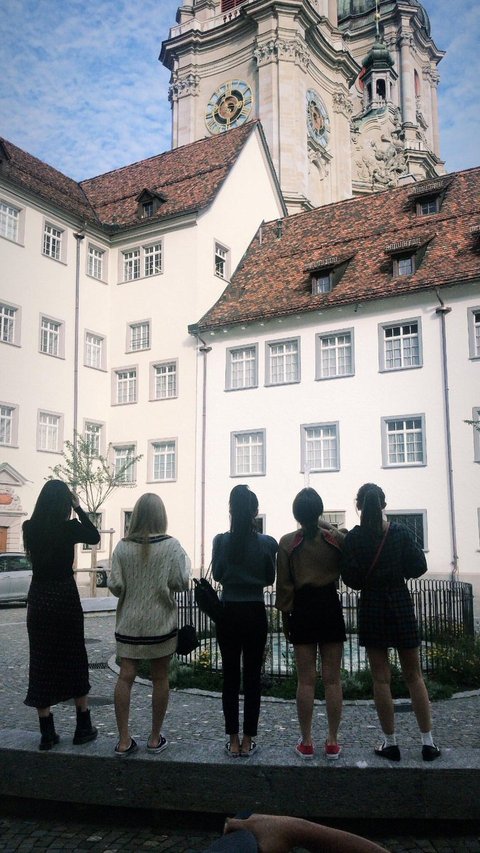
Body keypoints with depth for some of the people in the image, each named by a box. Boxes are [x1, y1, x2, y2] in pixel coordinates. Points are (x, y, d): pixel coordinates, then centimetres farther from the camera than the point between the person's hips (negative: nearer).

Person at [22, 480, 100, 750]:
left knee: (41, 662, 10)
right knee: (75, 660, 11)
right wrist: (79, 508, 4)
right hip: (66, 597, -2)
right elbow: (95, 537, 5)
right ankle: (83, 727, 20)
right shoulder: (69, 527, -12)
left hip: (39, 599, 3)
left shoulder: (30, 528, -3)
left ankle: (47, 732, 13)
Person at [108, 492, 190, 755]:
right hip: (160, 623, -1)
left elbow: (115, 587, -6)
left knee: (125, 677, 6)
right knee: (160, 679, 9)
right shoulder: (171, 545, -10)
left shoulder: (123, 547, -5)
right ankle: (155, 739, 18)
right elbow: (180, 582, -11)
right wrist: (185, 562, 6)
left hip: (129, 623, 1)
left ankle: (124, 740, 7)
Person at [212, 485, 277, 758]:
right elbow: (270, 579, 3)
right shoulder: (267, 543, -9)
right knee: (252, 676, 8)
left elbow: (217, 575, 4)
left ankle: (233, 740, 16)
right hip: (255, 613, 0)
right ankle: (248, 740, 15)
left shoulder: (221, 541, -7)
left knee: (231, 676, 10)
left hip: (229, 613, 1)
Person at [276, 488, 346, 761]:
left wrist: (286, 616, 7)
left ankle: (306, 742, 14)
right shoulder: (337, 539, -6)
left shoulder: (287, 543, -6)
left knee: (306, 680, 6)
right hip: (331, 608, 1)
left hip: (303, 610, 0)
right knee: (332, 679, 7)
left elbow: (284, 585, -3)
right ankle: (333, 742, 14)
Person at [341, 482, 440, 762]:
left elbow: (351, 579, -8)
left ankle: (391, 743, 12)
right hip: (401, 605, 1)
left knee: (381, 678, 7)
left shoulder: (353, 538, -8)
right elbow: (418, 568, -4)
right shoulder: (401, 532, -7)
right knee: (414, 676, 11)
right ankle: (428, 742, 13)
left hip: (371, 608, -1)